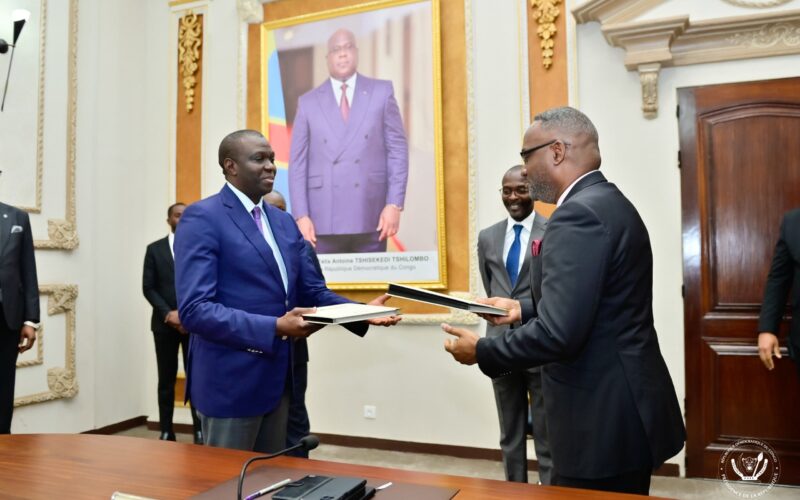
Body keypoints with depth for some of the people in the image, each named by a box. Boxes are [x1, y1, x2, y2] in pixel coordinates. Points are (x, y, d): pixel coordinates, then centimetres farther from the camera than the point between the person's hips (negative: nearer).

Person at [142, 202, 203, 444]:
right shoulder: (154, 249, 7)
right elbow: (148, 288, 2)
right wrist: (168, 313, -10)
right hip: (164, 323, 1)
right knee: (166, 379, 6)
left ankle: (200, 430, 8)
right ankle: (166, 431, 13)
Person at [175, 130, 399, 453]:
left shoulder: (284, 222, 11)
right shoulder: (202, 218, -13)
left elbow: (313, 291, 9)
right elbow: (194, 309, -22)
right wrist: (275, 327, -30)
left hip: (276, 376, 8)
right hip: (231, 380, -7)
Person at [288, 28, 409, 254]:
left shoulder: (382, 92, 9)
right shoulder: (308, 102, 10)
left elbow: (398, 149, 4)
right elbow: (298, 163, 7)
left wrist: (394, 204, -5)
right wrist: (301, 215, -3)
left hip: (371, 218, 0)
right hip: (324, 220, 1)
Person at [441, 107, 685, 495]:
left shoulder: (579, 213, -22)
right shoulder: (607, 202, 10)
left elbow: (559, 333, -28)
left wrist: (481, 351, -14)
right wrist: (524, 310, 16)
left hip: (604, 420, -10)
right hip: (623, 411, 10)